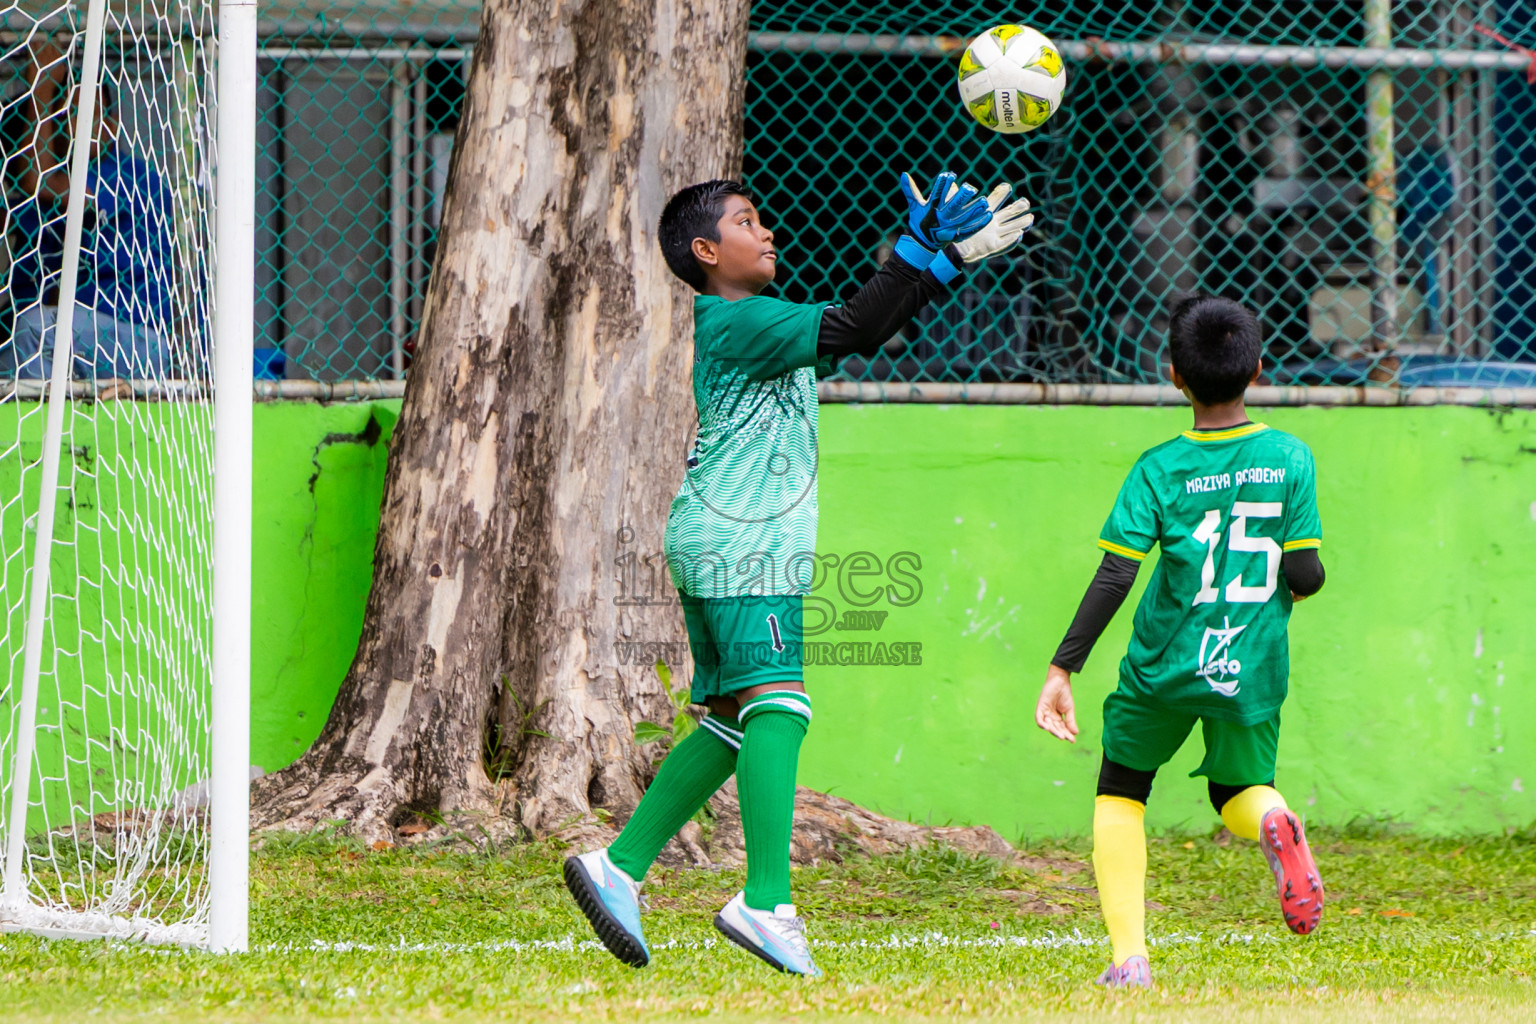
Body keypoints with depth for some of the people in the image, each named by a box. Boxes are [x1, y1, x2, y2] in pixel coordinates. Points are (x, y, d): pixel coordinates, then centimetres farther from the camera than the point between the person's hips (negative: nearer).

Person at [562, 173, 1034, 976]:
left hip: (715, 545, 11)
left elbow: (865, 330, 22)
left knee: (729, 721, 14)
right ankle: (766, 902, -28)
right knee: (777, 707, -19)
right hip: (741, 546, -11)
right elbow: (850, 329, -21)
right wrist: (927, 254, -17)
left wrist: (941, 256, 16)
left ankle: (619, 867, 14)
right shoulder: (739, 323, -10)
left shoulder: (752, 322, 20)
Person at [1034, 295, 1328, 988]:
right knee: (1236, 792, 24)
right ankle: (1274, 823, -16)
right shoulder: (1289, 458, -2)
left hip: (1164, 668, -2)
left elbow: (1113, 579, -13)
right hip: (1253, 670, 2)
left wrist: (1062, 670, -11)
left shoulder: (1159, 469, -7)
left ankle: (1129, 954, 1)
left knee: (1120, 792, 18)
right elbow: (1306, 574, -4)